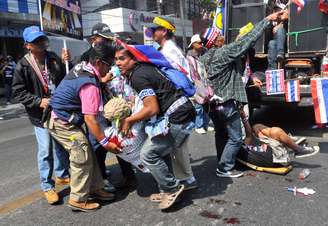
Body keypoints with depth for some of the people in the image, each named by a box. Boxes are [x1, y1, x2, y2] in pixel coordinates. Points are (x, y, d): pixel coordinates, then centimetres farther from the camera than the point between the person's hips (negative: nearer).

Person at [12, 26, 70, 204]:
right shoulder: (23, 66, -8)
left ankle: (62, 174, 39)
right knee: (46, 151, -2)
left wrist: (65, 64, -9)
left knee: (62, 146, 18)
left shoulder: (54, 59, 0)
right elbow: (18, 92, -6)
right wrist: (39, 101, -17)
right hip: (40, 115, -4)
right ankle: (47, 186, 15)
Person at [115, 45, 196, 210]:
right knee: (160, 152, 16)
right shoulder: (144, 67, 13)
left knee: (148, 154, -5)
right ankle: (167, 190, 26)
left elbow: (152, 108, -20)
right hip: (184, 113, 10)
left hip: (177, 119, -10)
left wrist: (129, 120, -7)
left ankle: (172, 188, 9)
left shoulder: (138, 76, -15)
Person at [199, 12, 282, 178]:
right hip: (226, 103, -8)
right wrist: (267, 19, -9)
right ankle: (224, 169, 7)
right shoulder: (225, 52, -15)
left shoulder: (203, 58, 7)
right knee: (235, 138, 4)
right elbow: (249, 39, -15)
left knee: (220, 134, 22)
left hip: (211, 102, 8)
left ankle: (222, 163, 33)